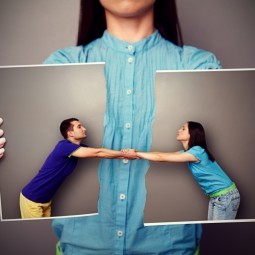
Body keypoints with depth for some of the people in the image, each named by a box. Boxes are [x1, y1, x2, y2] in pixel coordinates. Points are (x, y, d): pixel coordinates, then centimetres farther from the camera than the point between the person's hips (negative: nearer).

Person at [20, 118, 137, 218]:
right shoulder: (64, 146, -26)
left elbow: (99, 153, -3)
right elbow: (98, 153, -28)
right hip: (32, 198, -8)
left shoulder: (79, 148, 4)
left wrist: (126, 154, -14)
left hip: (45, 199, 9)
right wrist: (124, 154, -22)